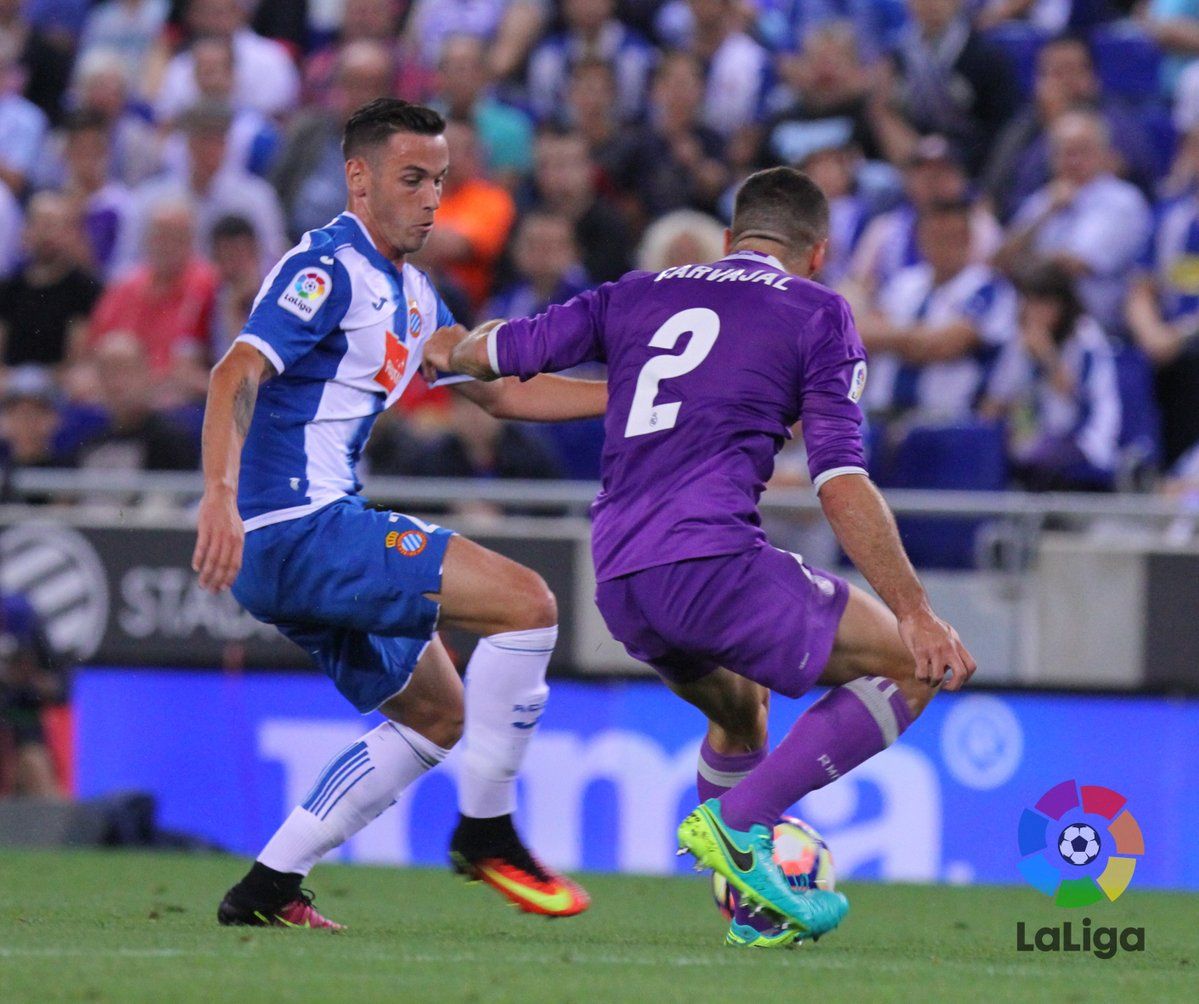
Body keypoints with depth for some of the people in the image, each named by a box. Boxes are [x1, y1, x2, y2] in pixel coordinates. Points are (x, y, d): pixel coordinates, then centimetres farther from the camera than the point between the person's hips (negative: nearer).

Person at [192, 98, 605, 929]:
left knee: (437, 717, 17)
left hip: (323, 531, 11)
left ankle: (267, 889, 14)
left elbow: (503, 392, 26)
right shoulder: (330, 268, -12)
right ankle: (486, 830, -7)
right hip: (298, 526, -11)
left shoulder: (411, 294, 19)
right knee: (526, 602, -16)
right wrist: (221, 497, -39)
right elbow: (237, 374, -24)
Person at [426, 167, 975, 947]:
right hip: (712, 558, -7)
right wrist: (915, 612, -3)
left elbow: (501, 350, 27)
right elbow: (841, 482, -3)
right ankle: (740, 818, -10)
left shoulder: (640, 295, 21)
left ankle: (754, 907, 24)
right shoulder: (816, 313, 7)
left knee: (740, 710, 32)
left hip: (618, 586, 7)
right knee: (915, 667, 0)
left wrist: (451, 352, 50)